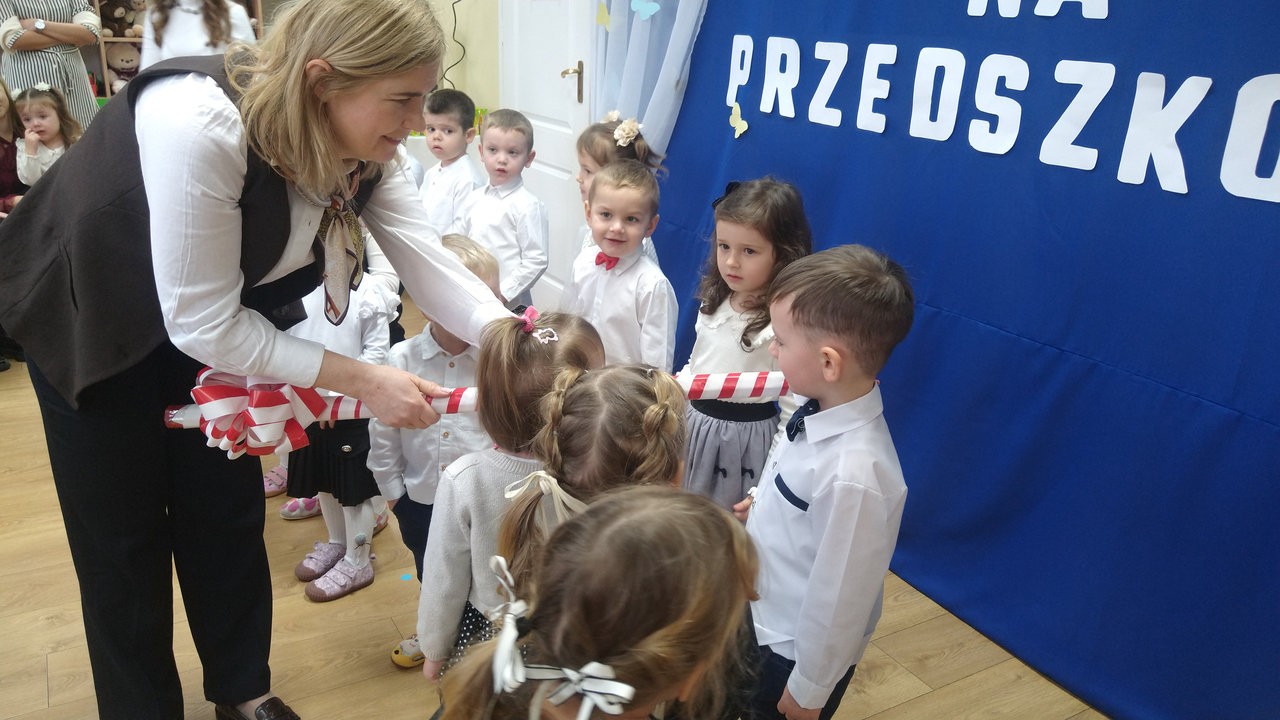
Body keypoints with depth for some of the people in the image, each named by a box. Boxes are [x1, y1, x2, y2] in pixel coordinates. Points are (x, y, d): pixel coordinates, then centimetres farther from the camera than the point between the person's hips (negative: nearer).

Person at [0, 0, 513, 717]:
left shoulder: (364, 144, -19)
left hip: (219, 314, 5)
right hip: (86, 316, -5)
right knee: (123, 533, 7)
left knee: (229, 512, 11)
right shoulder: (199, 123, -40)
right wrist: (362, 380, -31)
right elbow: (201, 325, -34)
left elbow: (428, 261, -16)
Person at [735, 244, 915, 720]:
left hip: (798, 651, -7)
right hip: (768, 619, 7)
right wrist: (763, 504, 17)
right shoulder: (825, 410, -15)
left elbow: (837, 599, -26)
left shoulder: (854, 474, -38)